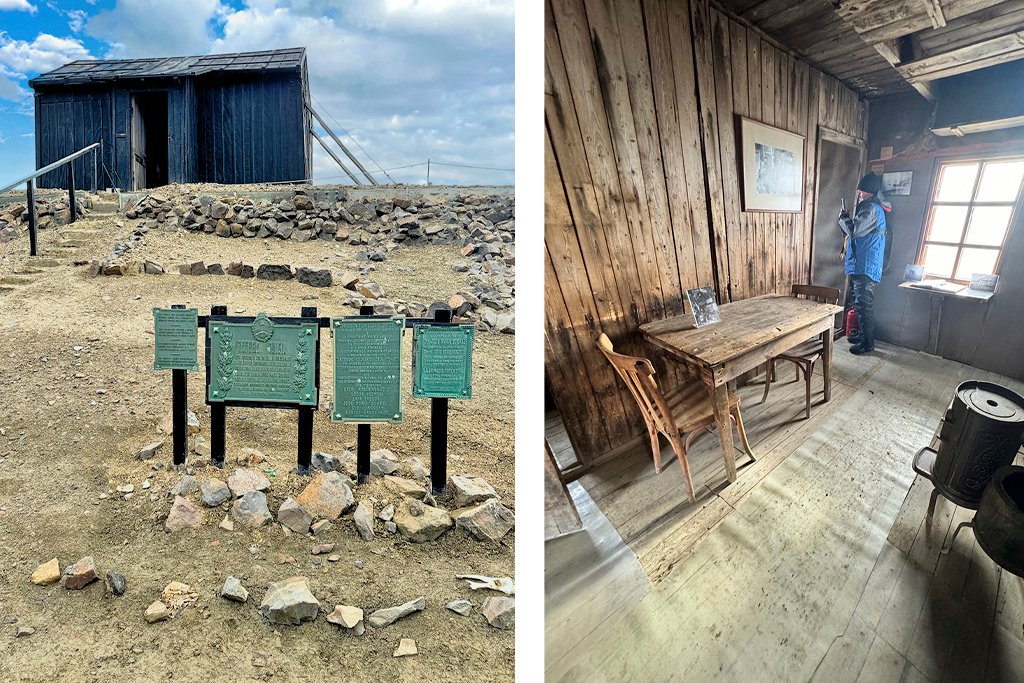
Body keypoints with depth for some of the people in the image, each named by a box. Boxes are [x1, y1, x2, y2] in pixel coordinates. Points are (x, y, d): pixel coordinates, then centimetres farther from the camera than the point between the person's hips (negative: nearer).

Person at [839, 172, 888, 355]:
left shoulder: (871, 209, -14)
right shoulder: (869, 207, 19)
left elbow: (854, 230, -24)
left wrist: (843, 218, -6)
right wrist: (847, 220, 10)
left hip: (865, 267, -11)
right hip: (861, 266, 11)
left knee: (863, 305, -6)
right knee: (862, 304, 18)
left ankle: (867, 343, 0)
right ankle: (864, 337, 28)